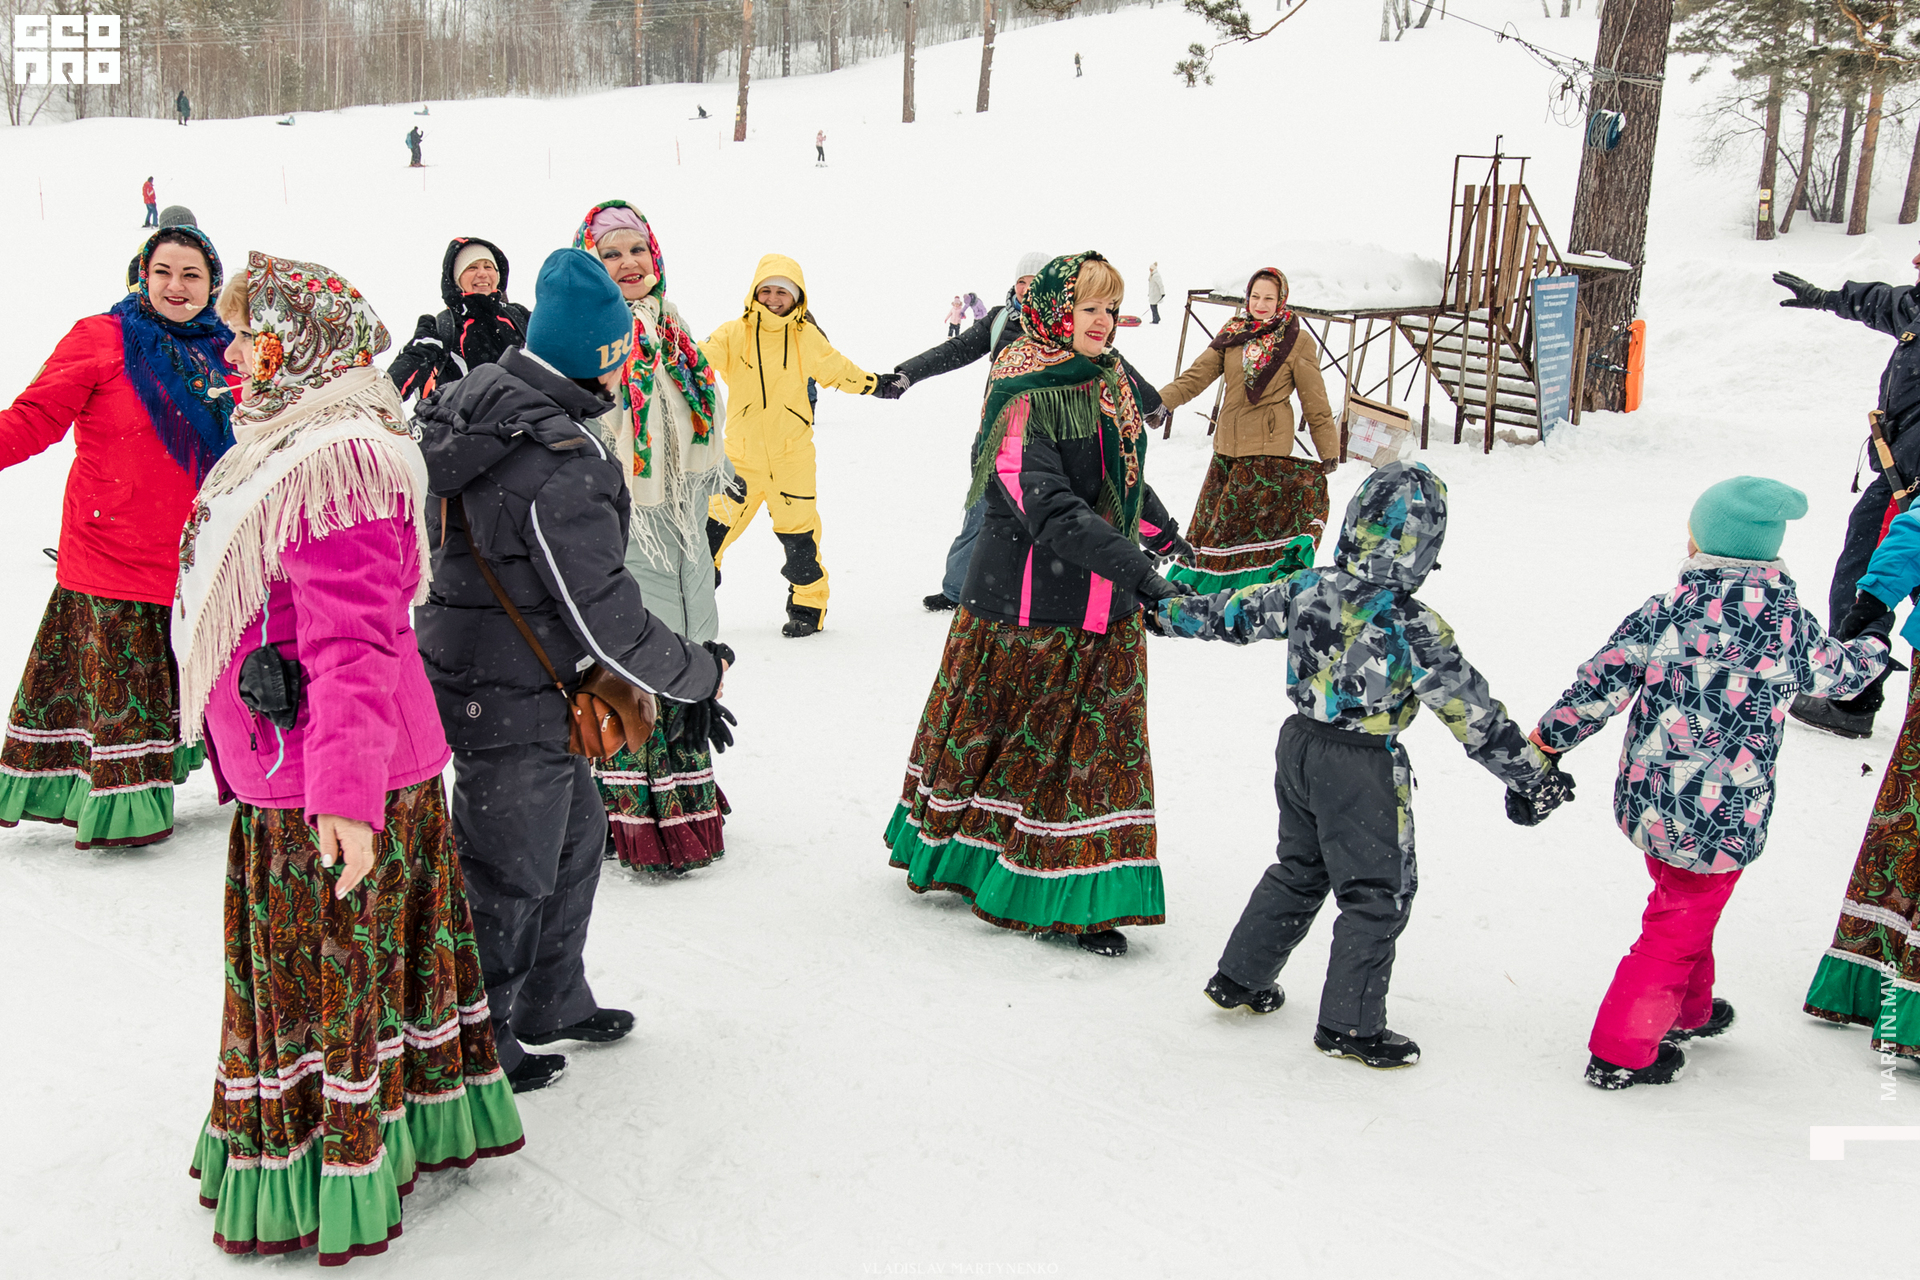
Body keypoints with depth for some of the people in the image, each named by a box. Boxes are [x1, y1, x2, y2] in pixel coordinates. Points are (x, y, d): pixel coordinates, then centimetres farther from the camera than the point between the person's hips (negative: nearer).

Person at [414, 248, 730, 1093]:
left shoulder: (480, 397, 1)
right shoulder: (559, 463, -28)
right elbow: (607, 620, -24)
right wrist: (699, 677, -9)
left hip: (467, 666, 10)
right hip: (512, 704, -10)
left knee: (574, 833, 24)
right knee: (511, 875, 7)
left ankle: (551, 1002, 41)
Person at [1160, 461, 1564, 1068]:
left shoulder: (1308, 588, -6)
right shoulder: (1412, 625, -21)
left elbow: (1239, 610, 9)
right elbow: (1469, 707, -16)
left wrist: (1171, 611, 26)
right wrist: (1533, 773, -8)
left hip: (1299, 745, 7)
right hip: (1364, 769, -7)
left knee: (1298, 871, 25)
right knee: (1378, 893, 8)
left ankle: (1239, 979, 34)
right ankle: (1350, 1024, 14)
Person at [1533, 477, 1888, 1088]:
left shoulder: (1665, 612, -10)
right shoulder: (1789, 624, -9)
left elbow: (1600, 683, -7)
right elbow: (1838, 672, 11)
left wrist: (1549, 736, 9)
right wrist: (1874, 649, 34)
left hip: (1647, 801, 3)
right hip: (1723, 820, -3)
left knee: (1684, 907, 27)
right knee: (1678, 927, 11)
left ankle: (1688, 1009, 48)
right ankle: (1622, 1053, 16)